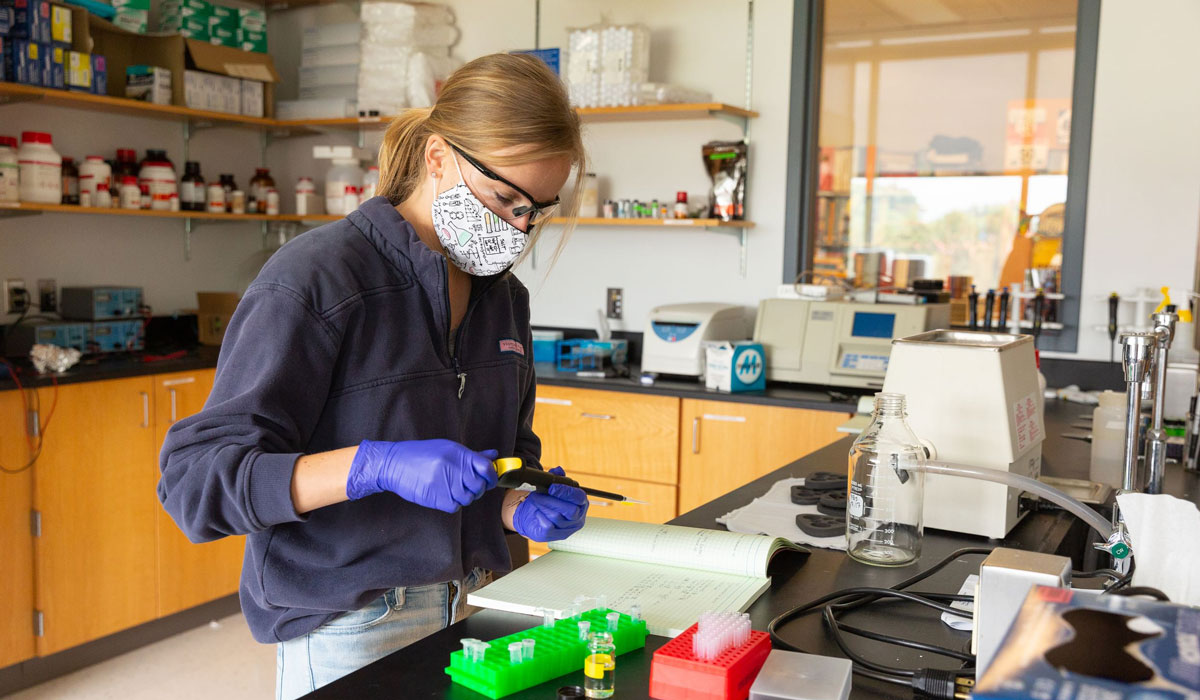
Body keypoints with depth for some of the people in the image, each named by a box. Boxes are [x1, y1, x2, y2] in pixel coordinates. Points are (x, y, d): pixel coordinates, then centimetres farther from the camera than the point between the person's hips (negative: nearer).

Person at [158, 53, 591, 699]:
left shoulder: (503, 295, 6)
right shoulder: (312, 280, -18)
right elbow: (196, 477, -20)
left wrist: (523, 507, -8)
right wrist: (375, 466, -32)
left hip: (474, 611, 7)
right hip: (347, 633, -7)